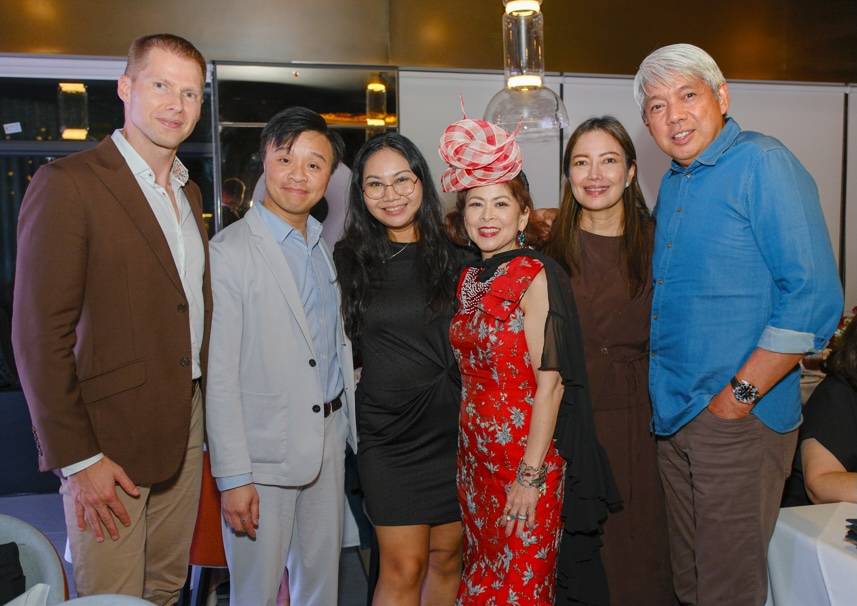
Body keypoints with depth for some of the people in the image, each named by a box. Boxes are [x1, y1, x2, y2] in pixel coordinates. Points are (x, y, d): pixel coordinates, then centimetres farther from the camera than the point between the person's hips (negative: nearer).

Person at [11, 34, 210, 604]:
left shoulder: (189, 192, 12)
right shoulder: (68, 184, -12)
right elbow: (40, 335, -15)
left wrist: (202, 415, 9)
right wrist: (76, 459, -16)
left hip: (185, 428, 7)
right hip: (108, 438, -7)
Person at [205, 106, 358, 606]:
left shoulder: (329, 249, 9)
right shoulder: (230, 252, -13)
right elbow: (219, 374, -15)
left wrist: (351, 425, 10)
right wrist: (232, 476, -16)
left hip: (329, 439, 6)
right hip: (265, 450, -6)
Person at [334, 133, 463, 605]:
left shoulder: (453, 255, 2)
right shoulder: (348, 259, 0)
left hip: (454, 427, 2)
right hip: (389, 432, -1)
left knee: (446, 557, 12)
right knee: (403, 567, -1)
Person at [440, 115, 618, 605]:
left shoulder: (536, 276, -14)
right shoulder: (469, 279, 7)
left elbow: (550, 382, -18)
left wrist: (531, 475, -19)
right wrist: (466, 451, 9)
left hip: (528, 459, -7)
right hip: (476, 455, 7)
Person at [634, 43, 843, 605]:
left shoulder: (762, 163, -12)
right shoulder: (673, 184, 13)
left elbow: (814, 295, -19)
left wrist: (740, 394, -18)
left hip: (739, 419, -7)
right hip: (674, 415, 7)